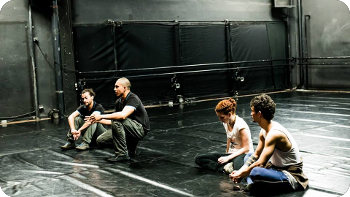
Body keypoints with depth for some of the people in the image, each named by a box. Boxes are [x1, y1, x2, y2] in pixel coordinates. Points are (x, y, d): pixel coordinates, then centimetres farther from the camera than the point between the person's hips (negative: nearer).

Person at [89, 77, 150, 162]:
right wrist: (98, 120, 6)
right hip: (129, 130, 9)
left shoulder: (133, 99, -18)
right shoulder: (119, 101, 8)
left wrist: (101, 116, -30)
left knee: (117, 121, -32)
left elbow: (123, 115, -36)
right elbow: (113, 121, 17)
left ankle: (122, 154, -23)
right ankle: (130, 148, 11)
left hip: (140, 129, -9)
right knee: (101, 140, -1)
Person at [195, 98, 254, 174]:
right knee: (198, 159, -10)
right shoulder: (226, 123, 4)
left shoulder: (240, 125, -19)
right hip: (232, 154, 8)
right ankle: (225, 167, -23)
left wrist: (228, 158, -18)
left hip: (244, 155, -8)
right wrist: (226, 155, 14)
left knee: (238, 164, -49)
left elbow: (246, 148, -16)